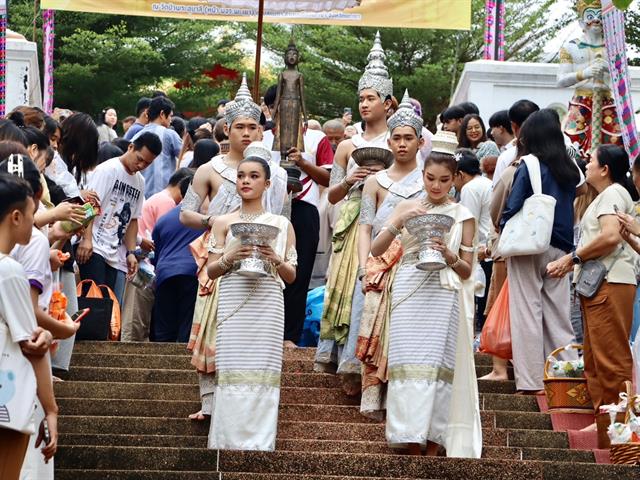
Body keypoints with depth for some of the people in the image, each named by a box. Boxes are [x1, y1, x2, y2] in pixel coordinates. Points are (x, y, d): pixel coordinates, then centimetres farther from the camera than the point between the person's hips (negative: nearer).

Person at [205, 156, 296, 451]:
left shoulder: (281, 224, 12)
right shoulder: (224, 222, 12)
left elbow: (291, 276, 12)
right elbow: (211, 271, 9)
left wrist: (276, 260, -8)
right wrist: (229, 258, -11)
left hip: (267, 306, 0)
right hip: (232, 304, 0)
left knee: (262, 371, -5)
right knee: (232, 371, -6)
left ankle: (259, 443, -3)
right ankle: (230, 440, -3)